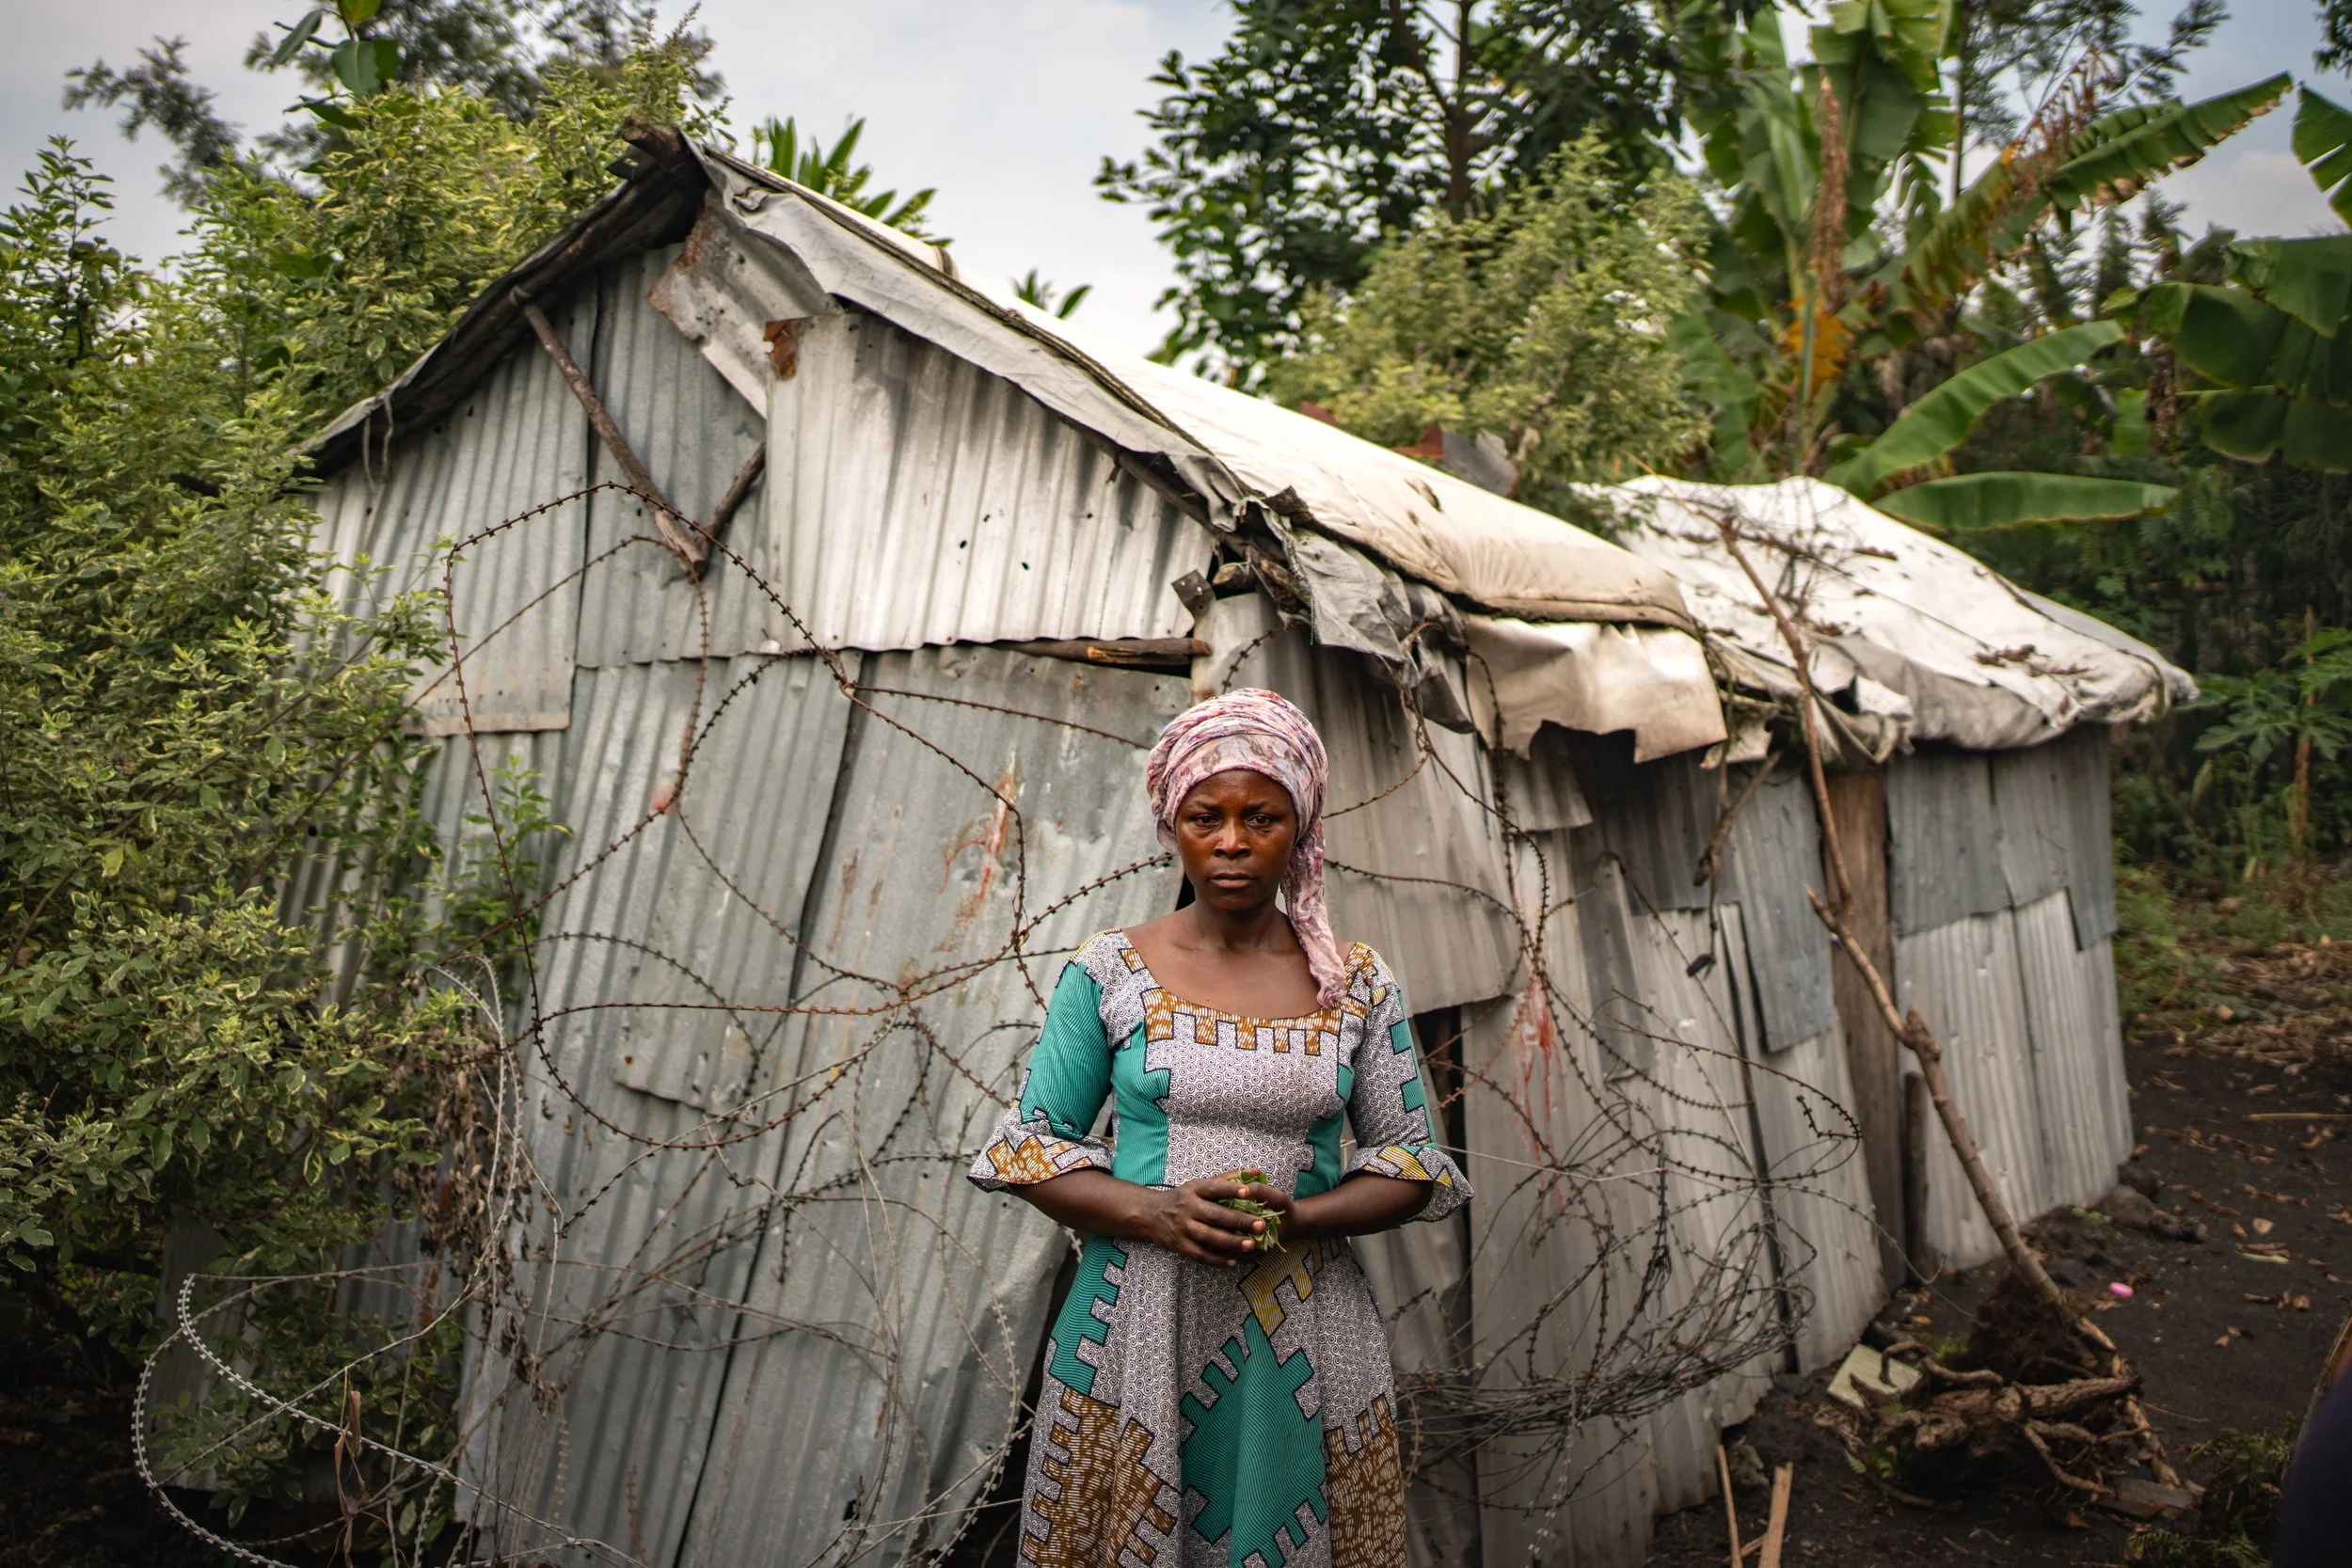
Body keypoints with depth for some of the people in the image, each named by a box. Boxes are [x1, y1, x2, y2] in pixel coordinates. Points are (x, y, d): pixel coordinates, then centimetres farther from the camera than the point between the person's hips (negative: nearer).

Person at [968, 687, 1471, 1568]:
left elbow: (1417, 1163, 4)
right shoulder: (1107, 975, -1)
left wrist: (1299, 1219, -14)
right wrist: (1154, 1212, -16)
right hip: (1135, 1330, -1)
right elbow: (1025, 1146, 0)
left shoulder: (1359, 988, 2)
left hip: (1304, 1340, 1)